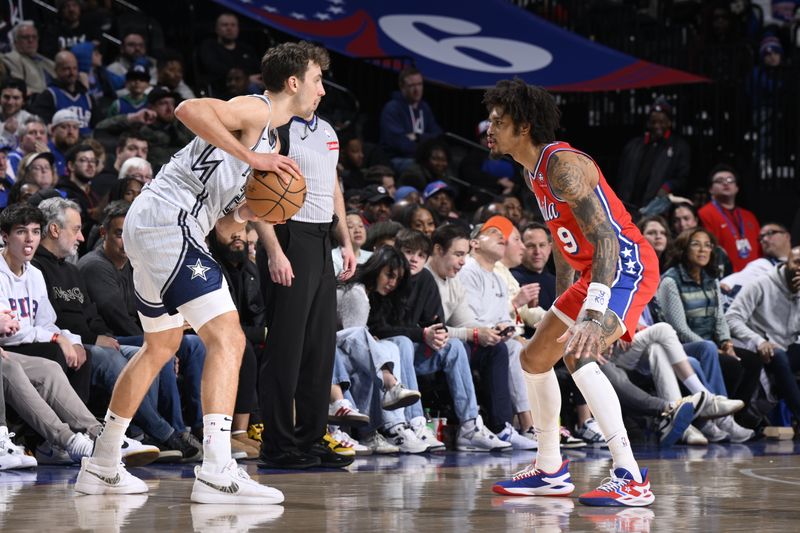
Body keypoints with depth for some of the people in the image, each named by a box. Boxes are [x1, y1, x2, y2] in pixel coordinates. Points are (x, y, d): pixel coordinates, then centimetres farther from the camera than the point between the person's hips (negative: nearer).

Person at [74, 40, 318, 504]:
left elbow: (225, 214, 24)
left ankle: (102, 467, 32)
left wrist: (248, 213, 2)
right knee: (228, 339, -16)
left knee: (161, 346, 24)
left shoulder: (269, 140, 22)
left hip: (147, 224, 11)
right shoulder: (255, 110, -8)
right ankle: (217, 474, -25)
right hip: (169, 221, -11)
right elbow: (189, 109, -26)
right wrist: (251, 157, -25)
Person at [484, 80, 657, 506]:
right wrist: (561, 307, 24)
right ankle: (550, 471, 29)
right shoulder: (534, 172, 11)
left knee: (579, 355, -29)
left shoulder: (562, 165, -21)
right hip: (593, 273, 11)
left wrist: (594, 314, -40)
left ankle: (631, 478, -30)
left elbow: (605, 236, -30)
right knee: (534, 358, 17)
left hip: (628, 264, -11)